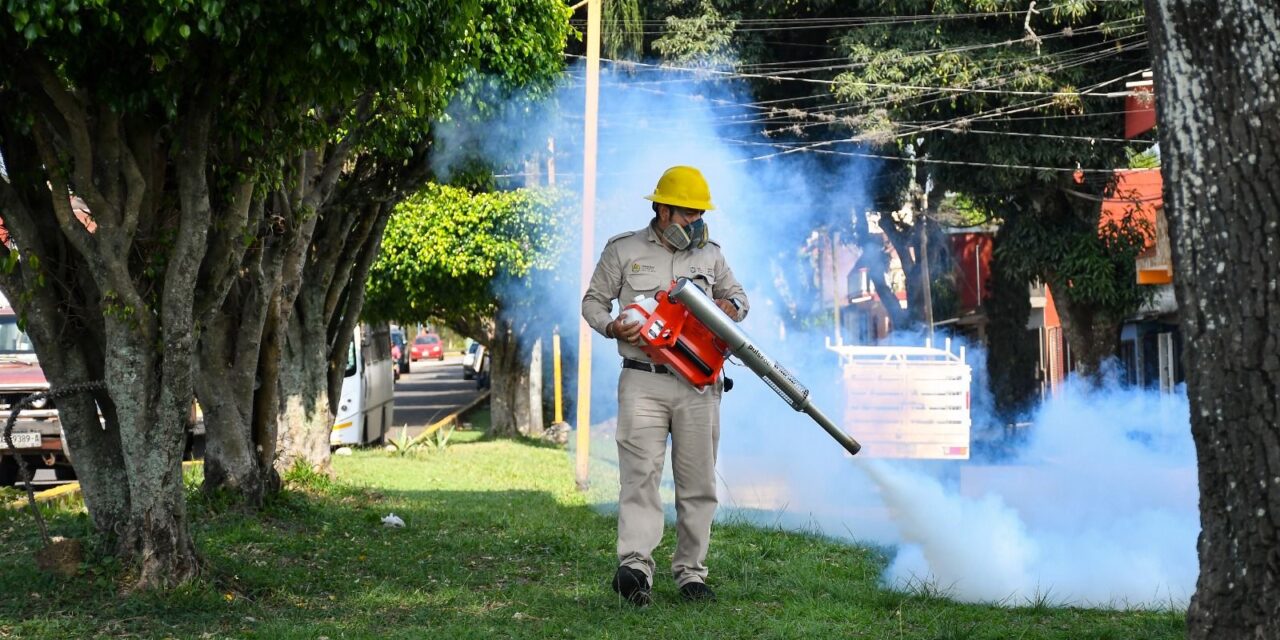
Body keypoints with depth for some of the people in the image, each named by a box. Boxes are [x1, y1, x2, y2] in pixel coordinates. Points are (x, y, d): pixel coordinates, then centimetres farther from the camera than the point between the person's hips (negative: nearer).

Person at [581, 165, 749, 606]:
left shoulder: (709, 254, 13)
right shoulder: (623, 251, 4)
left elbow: (736, 294, 25)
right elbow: (593, 301, 10)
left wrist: (732, 305, 1)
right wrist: (611, 327, -12)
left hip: (698, 386, 4)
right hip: (643, 383, -4)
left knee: (698, 483, 5)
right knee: (641, 474, -15)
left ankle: (691, 573, 11)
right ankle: (635, 567, -26)